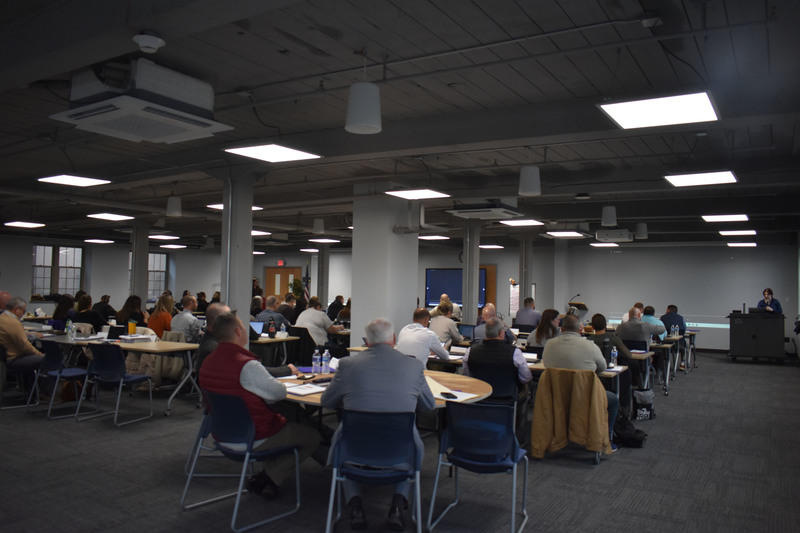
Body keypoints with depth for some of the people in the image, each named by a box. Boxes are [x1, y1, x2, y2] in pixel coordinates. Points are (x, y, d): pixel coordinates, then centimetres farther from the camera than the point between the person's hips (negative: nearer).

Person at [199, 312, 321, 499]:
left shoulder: (207, 363, 0)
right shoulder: (247, 365, -27)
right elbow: (280, 393, -17)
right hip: (253, 440, -9)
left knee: (287, 425, 30)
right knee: (313, 437, 6)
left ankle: (268, 480, 18)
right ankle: (265, 479, 3)